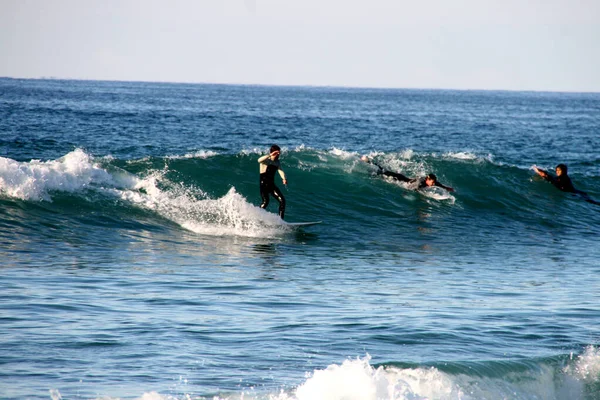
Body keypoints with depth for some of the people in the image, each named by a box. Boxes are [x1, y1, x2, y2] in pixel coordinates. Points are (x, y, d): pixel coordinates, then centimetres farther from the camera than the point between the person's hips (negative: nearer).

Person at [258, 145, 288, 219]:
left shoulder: (277, 162, 11)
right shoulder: (265, 160, -7)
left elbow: (280, 171, -6)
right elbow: (259, 160, -31)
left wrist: (284, 179, -27)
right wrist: (270, 155, -40)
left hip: (271, 185, 6)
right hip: (263, 184, -6)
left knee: (282, 200, -5)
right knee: (265, 201, -23)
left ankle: (280, 219, 0)